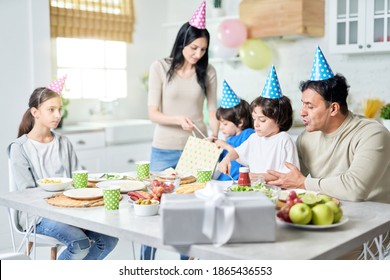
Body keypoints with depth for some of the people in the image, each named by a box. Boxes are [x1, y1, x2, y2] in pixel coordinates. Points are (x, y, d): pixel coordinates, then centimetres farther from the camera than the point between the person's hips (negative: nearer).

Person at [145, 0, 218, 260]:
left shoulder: (208, 72, 1)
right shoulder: (161, 67, -3)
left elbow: (213, 112, 4)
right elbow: (153, 113, -5)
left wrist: (214, 137, -14)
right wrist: (178, 119, -23)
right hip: (164, 150, -1)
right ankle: (145, 265, 23)